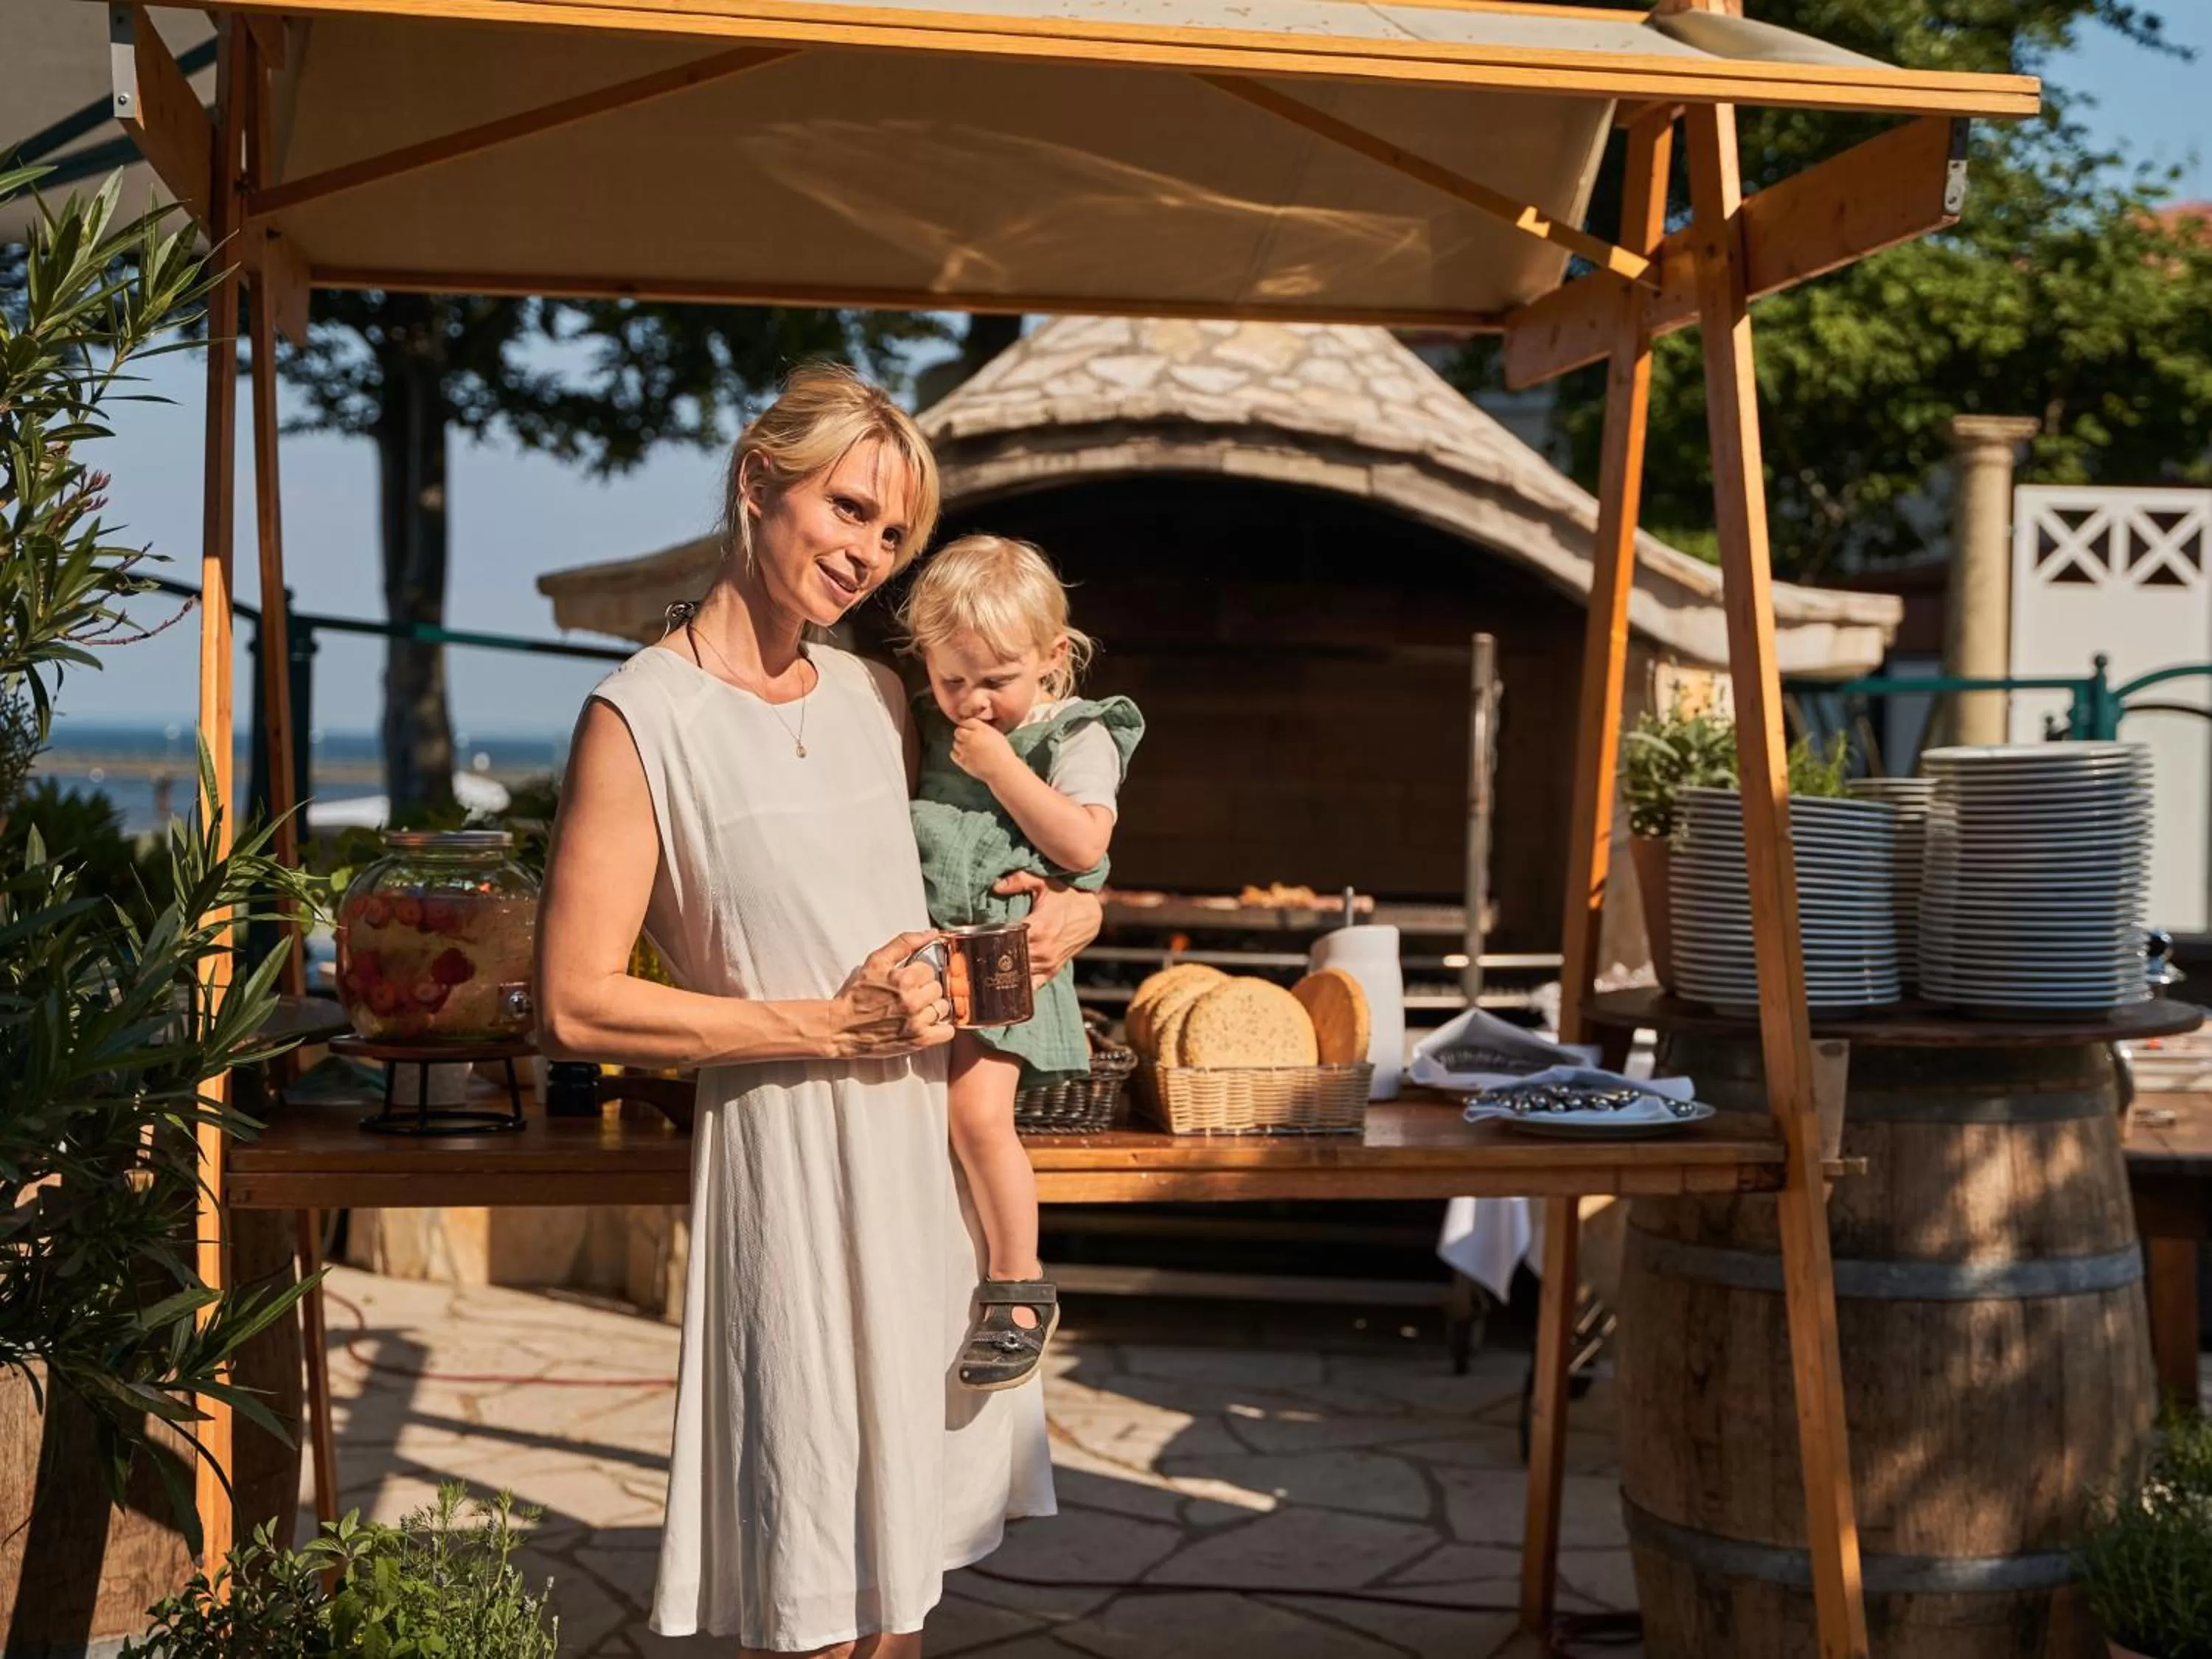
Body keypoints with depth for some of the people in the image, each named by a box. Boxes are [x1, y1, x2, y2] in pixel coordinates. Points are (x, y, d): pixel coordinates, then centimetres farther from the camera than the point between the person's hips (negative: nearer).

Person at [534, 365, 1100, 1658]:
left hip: (933, 1139, 7)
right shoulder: (643, 718, -12)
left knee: (907, 1534, 17)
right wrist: (834, 1027, -17)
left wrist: (1066, 909, 2)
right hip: (790, 1152, -7)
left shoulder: (875, 697, 8)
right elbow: (576, 1006, -17)